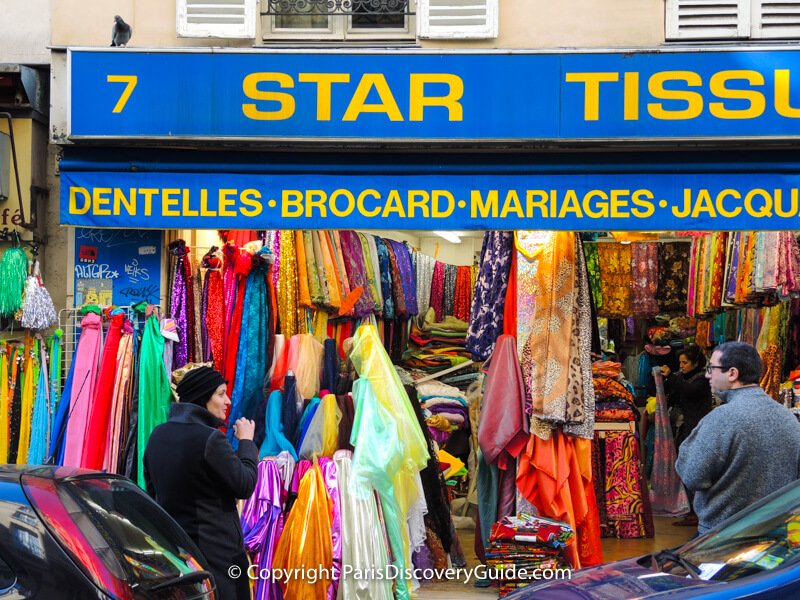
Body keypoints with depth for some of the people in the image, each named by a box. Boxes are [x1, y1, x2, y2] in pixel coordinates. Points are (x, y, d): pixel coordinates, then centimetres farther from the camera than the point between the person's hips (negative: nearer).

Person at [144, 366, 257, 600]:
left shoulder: (158, 434, 5)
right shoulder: (211, 438, -18)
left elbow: (152, 488, 16)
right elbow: (245, 485, -10)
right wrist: (247, 441, 1)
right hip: (215, 550, -7)